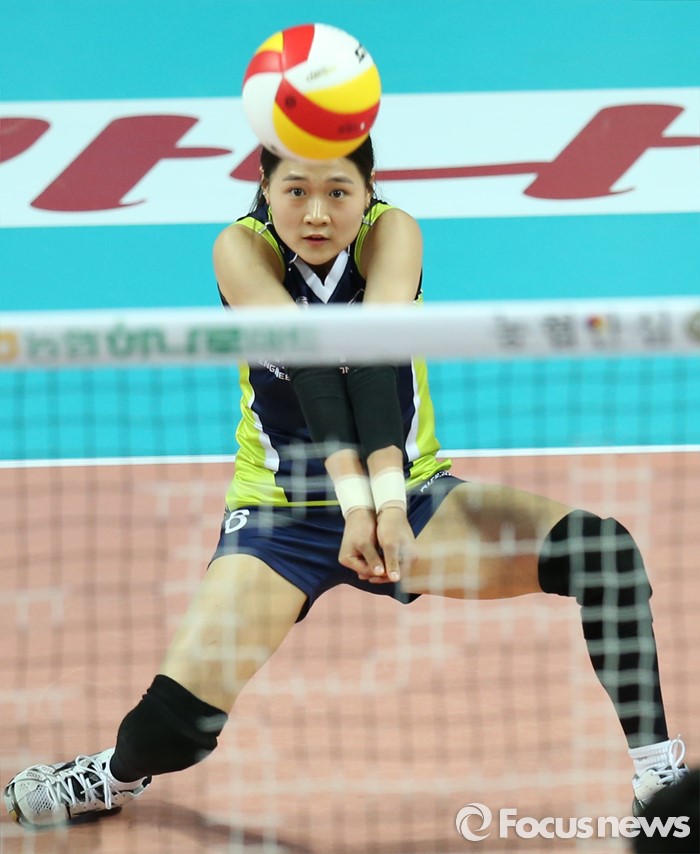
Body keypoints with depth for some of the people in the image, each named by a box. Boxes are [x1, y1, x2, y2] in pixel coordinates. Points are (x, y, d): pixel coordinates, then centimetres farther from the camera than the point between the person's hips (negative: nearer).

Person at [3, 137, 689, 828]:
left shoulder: (392, 232, -15)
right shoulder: (242, 248, -17)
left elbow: (375, 354, -31)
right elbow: (309, 362, -32)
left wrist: (389, 497, -46)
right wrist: (354, 501, -45)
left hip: (412, 493, 1)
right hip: (281, 512, -1)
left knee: (603, 549, -20)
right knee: (174, 729, -17)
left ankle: (656, 763, -5)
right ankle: (121, 774, 20)